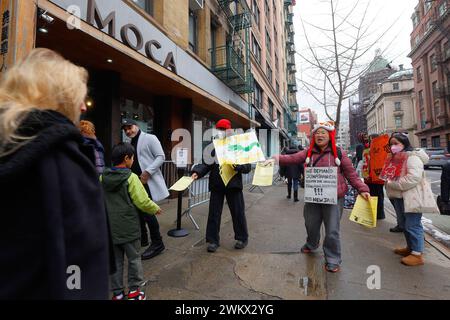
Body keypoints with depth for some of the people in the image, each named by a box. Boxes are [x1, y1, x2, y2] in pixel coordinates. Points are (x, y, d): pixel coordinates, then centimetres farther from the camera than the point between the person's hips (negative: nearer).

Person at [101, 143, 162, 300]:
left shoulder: (102, 178, -1)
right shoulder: (131, 177, -17)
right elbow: (142, 201, -18)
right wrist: (155, 209, -1)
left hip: (109, 228, 5)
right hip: (129, 227, -4)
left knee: (115, 261, 16)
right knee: (134, 259, 14)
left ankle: (117, 293, 28)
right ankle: (134, 291, 25)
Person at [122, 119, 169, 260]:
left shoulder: (149, 138, -6)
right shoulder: (130, 144, 17)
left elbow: (161, 157, -14)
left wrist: (147, 172, -21)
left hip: (148, 181, -8)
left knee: (146, 210, -10)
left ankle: (157, 243, 4)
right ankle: (142, 238, 30)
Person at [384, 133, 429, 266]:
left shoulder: (412, 157, -15)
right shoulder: (395, 158, 13)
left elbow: (414, 178, -26)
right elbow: (390, 175, 24)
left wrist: (392, 184, -22)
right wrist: (388, 181, 4)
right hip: (398, 197, 9)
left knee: (412, 225, 0)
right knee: (403, 224, 20)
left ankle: (417, 254, 12)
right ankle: (410, 247, 36)